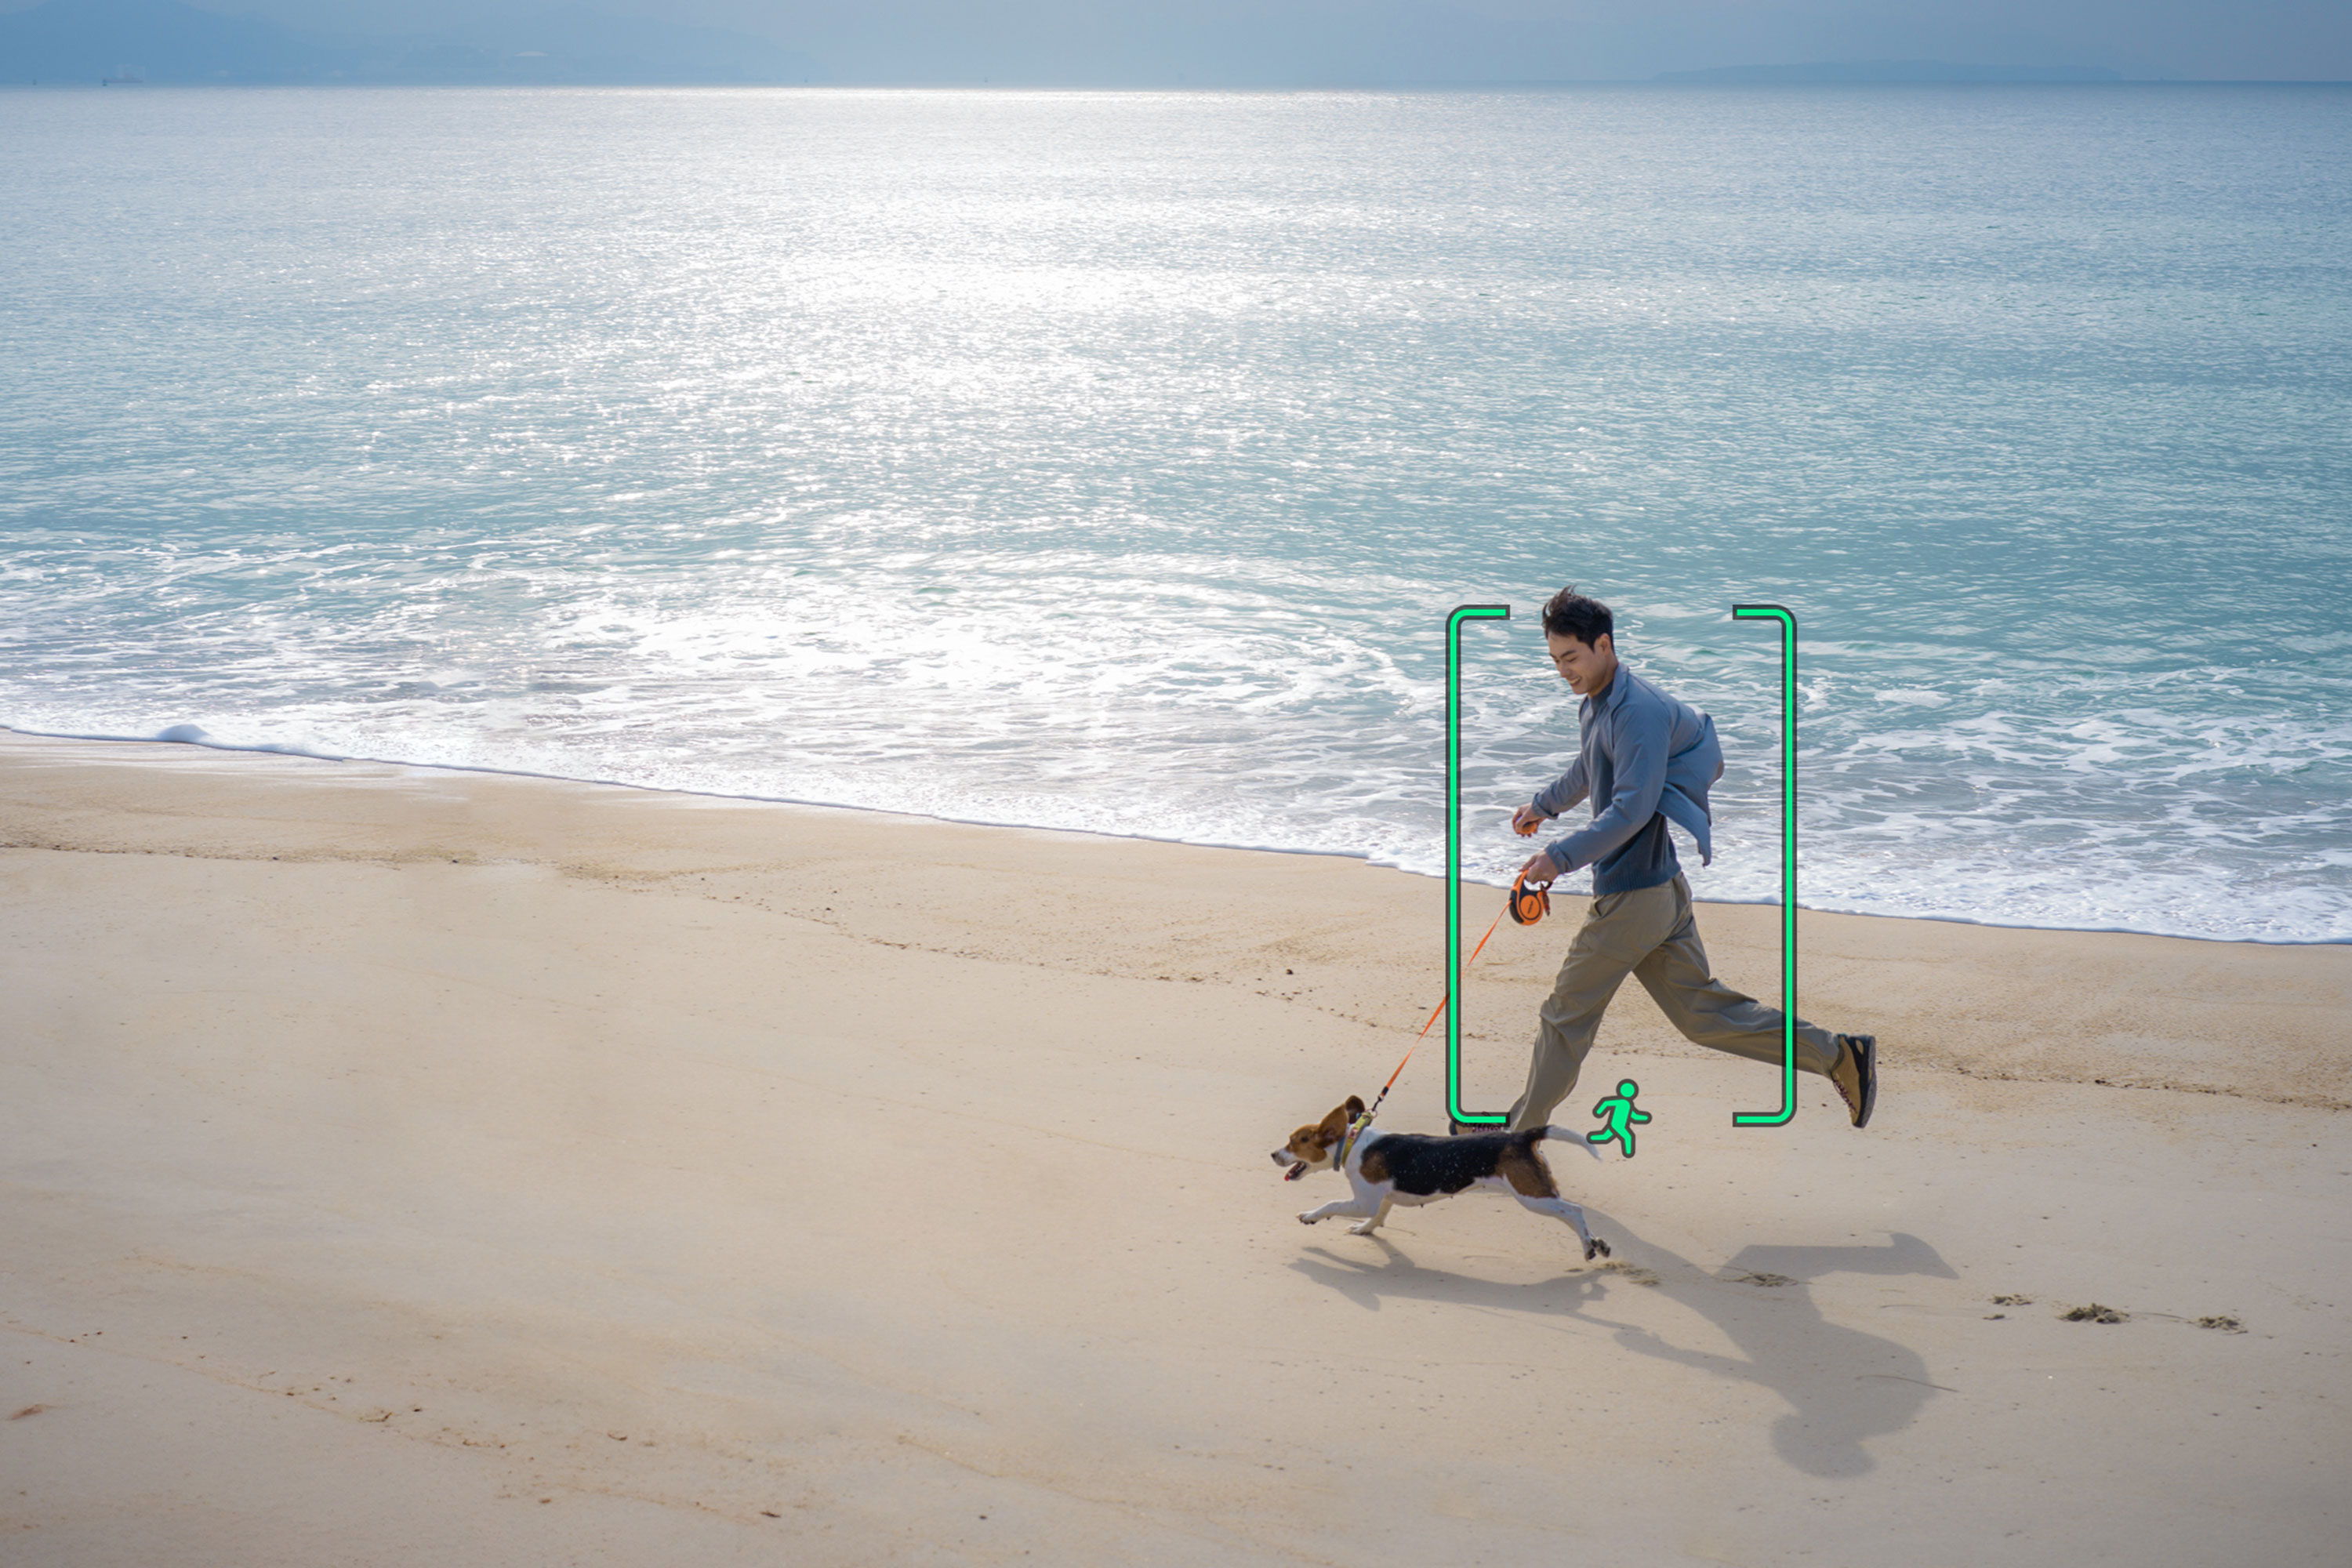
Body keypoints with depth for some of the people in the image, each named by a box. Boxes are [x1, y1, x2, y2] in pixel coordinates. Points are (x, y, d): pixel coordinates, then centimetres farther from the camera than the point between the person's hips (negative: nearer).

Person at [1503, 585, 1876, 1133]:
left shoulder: (1638, 711, -19)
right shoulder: (1596, 707, 12)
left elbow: (1632, 809, -26)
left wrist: (1562, 857, -27)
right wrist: (1541, 805, 47)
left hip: (1634, 896, -10)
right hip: (1665, 890, 10)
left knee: (1566, 1017, 3)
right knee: (1701, 1010, 11)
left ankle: (1521, 1132, 15)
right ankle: (1838, 1055, 12)